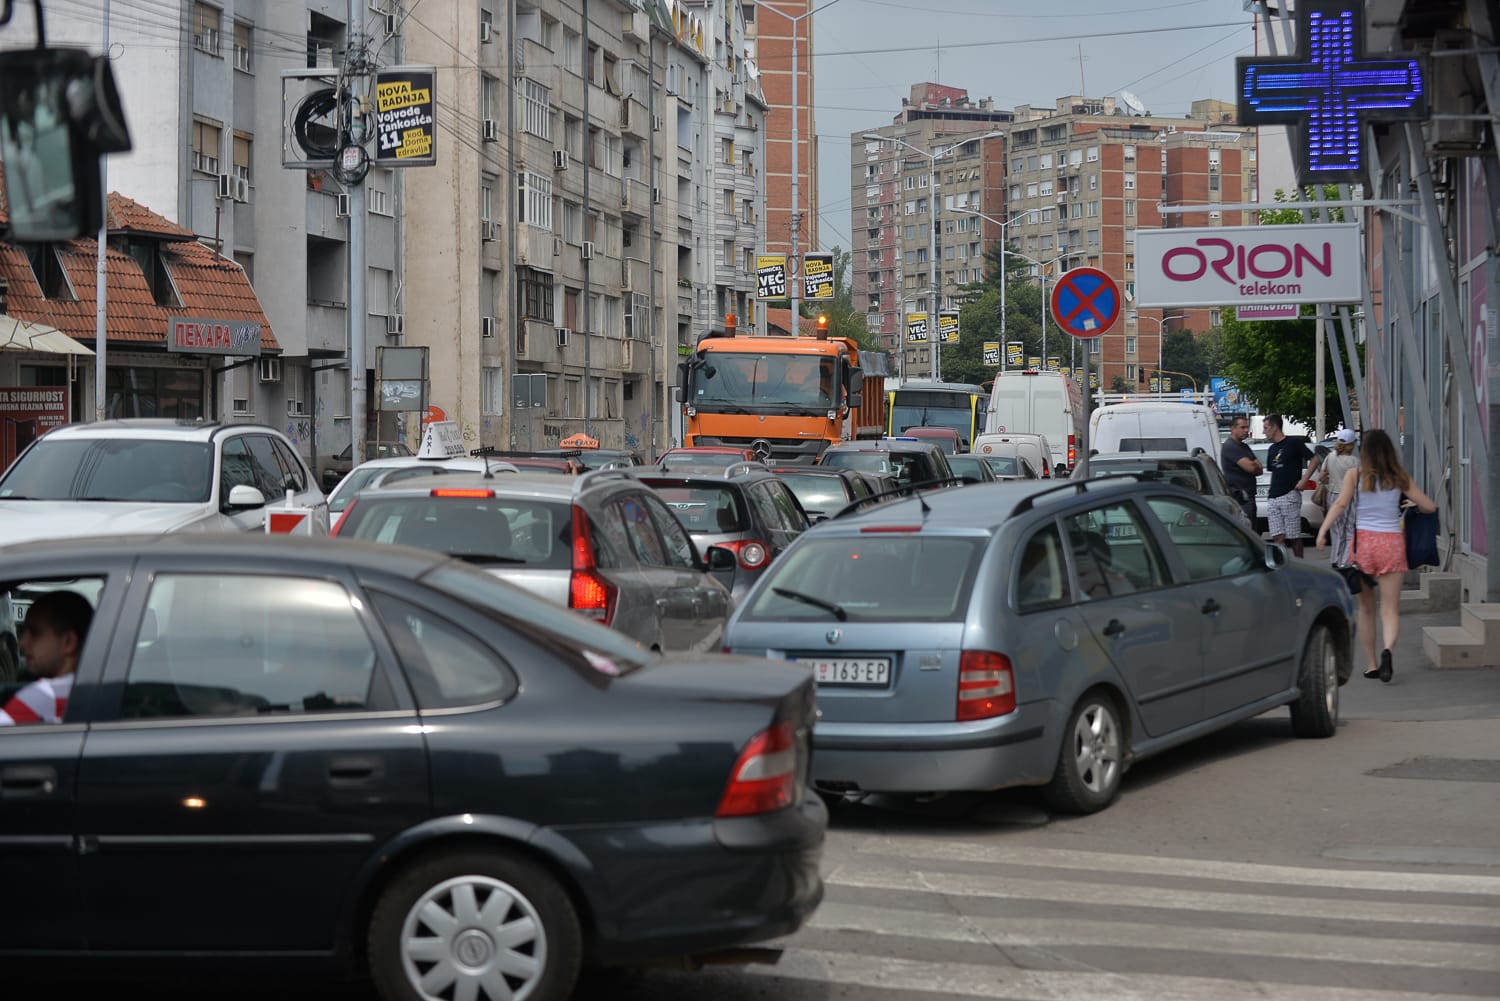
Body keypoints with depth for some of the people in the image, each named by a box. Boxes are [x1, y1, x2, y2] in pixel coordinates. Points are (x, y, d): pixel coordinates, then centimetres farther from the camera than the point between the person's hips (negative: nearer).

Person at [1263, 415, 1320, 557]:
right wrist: (1270, 491, 12)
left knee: (1294, 537, -1)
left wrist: (1303, 480, -13)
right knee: (1278, 537, -3)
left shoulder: (1294, 443, -4)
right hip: (1273, 498, 6)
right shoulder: (1272, 449, 18)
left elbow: (1315, 459, -5)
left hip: (1290, 496, -6)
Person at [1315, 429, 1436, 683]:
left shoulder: (1355, 475, 2)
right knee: (1390, 608, -1)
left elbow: (1341, 504, -11)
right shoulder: (1400, 479, 6)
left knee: (1366, 608, 14)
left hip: (1363, 540, 0)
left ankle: (1371, 664, 18)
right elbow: (1430, 506, 8)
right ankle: (1387, 650, -29)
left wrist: (1323, 530, -15)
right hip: (1392, 541, 0)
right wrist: (1412, 505, 28)